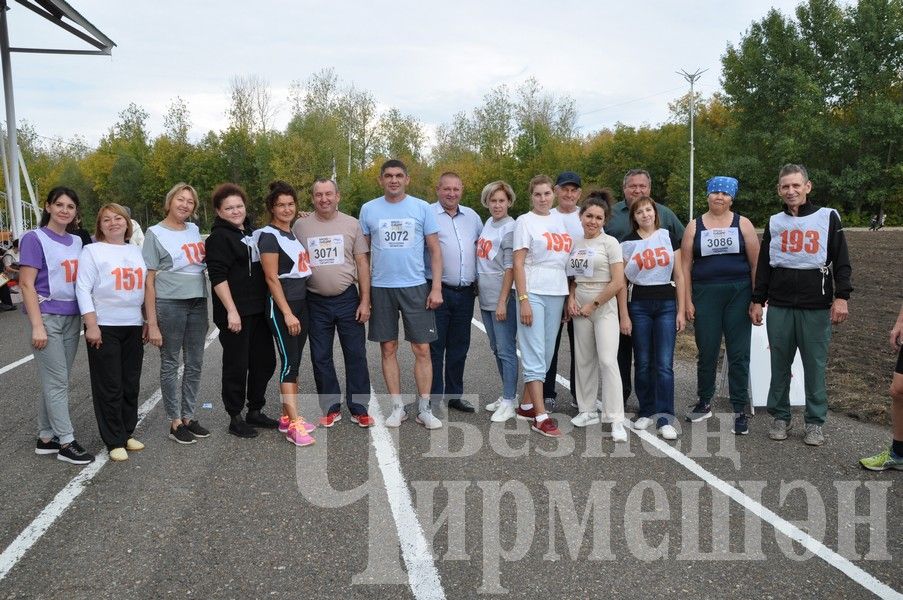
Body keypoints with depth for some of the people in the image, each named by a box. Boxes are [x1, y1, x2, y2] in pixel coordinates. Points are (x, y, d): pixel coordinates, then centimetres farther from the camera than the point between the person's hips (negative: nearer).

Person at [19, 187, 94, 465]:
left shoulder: (77, 241, 12)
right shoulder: (34, 238, -6)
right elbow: (26, 284, -10)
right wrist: (37, 326, -16)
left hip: (72, 318, 6)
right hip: (47, 317, -6)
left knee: (55, 380, 10)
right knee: (57, 381, -3)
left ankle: (46, 438, 19)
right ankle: (66, 442, 4)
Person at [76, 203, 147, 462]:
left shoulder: (136, 252, 13)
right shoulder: (92, 251, -2)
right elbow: (83, 289, -8)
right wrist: (91, 325, -15)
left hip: (133, 326, 5)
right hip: (104, 327, -5)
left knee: (131, 384, 9)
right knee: (109, 387, 0)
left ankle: (127, 433, 22)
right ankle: (115, 441, 8)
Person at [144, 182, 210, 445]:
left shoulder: (194, 230, 11)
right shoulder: (155, 233, -3)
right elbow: (149, 280, -7)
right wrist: (152, 322, -12)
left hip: (198, 304, 5)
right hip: (169, 304, -5)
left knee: (194, 364, 10)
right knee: (170, 364, 4)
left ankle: (188, 416, 22)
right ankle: (175, 422, 13)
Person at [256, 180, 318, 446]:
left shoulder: (294, 234, 14)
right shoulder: (269, 236, -9)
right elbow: (272, 278, -14)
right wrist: (287, 313, -19)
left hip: (302, 302, 8)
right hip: (281, 306, -8)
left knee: (294, 362, 10)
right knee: (289, 362, -9)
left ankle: (287, 417, 17)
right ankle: (295, 425, -9)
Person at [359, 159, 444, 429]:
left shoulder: (422, 208, 2)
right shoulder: (368, 209, 5)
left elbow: (435, 250, 2)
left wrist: (436, 288, -5)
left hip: (415, 287, -1)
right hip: (380, 288, 1)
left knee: (422, 349, 0)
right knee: (388, 349, 7)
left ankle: (424, 408, 11)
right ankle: (397, 407, 18)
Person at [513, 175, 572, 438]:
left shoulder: (560, 219, 14)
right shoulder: (525, 221, -2)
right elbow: (518, 263, -7)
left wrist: (570, 296, 12)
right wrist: (523, 300, -15)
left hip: (557, 294, 6)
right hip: (532, 293, -6)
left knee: (546, 353, 8)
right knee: (535, 354, -6)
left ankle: (526, 405, 20)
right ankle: (541, 416, -4)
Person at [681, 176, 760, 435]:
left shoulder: (742, 224, 5)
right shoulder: (694, 226, 7)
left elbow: (756, 263, 3)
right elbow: (686, 265, 5)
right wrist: (688, 301, -1)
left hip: (738, 294, 0)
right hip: (705, 295, 1)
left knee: (739, 354, 1)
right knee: (706, 352, 7)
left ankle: (740, 411, 9)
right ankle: (704, 403, 24)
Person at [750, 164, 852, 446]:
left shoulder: (828, 217, 2)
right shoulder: (774, 222, 10)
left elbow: (841, 262, 0)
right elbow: (763, 265, 12)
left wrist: (841, 297, -10)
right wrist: (757, 301, 8)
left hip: (816, 308, -2)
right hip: (779, 307, 2)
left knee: (815, 366, 3)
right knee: (779, 365, 7)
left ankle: (815, 422, 15)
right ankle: (780, 417, 19)